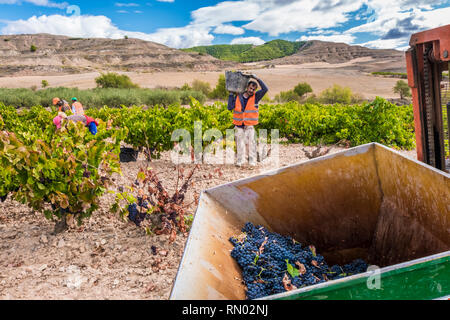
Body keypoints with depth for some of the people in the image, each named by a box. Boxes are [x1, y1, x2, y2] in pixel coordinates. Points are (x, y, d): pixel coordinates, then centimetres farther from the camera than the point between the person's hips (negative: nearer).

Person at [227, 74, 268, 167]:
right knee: (240, 145, 9)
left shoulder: (255, 97, -2)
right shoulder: (238, 97, 1)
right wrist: (231, 95, -3)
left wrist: (256, 78, -15)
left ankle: (252, 162, 3)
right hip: (239, 126, 2)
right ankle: (240, 161, 19)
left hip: (249, 126, -1)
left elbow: (265, 89, -14)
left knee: (251, 144, -4)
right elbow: (230, 107, -5)